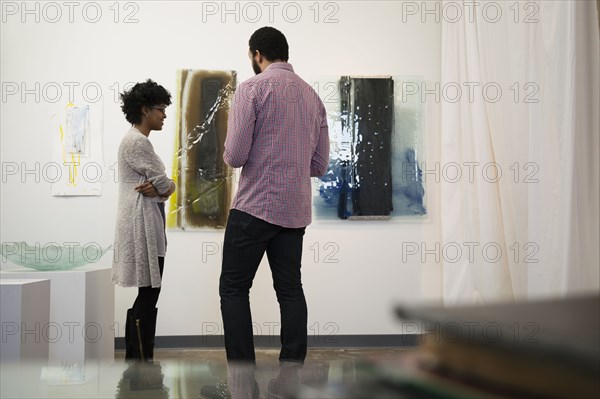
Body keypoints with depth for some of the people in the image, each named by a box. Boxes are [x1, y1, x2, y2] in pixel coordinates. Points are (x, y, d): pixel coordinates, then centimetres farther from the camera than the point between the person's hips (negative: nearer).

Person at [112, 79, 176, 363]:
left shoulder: (141, 141, 20)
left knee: (146, 297, 10)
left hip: (150, 224, 10)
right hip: (142, 224, -10)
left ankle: (137, 361, 15)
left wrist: (160, 188, -6)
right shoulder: (136, 141, -12)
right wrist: (161, 188, 8)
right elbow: (164, 183, -13)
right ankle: (140, 361, -4)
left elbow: (167, 185, 14)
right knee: (148, 296, -8)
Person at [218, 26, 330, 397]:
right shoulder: (312, 95, 11)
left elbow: (235, 155, -12)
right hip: (296, 209, 6)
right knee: (290, 289, 10)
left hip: (256, 205, -6)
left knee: (234, 287, 2)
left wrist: (229, 155, 9)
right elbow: (320, 164, 13)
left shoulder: (253, 88, -7)